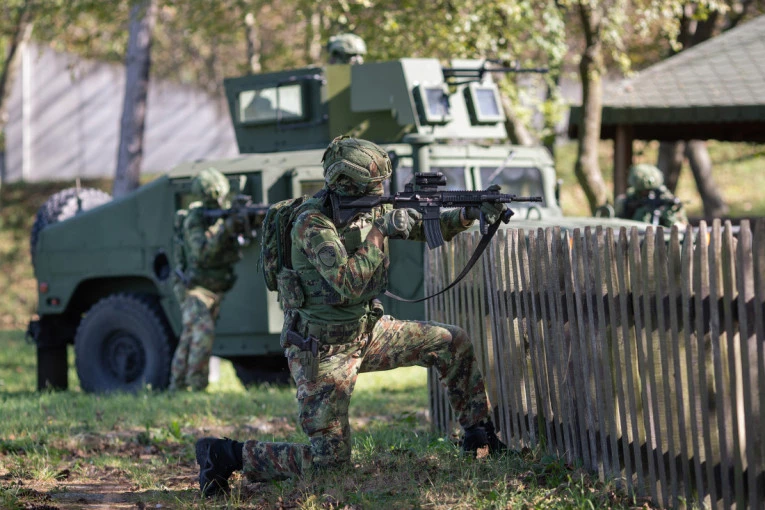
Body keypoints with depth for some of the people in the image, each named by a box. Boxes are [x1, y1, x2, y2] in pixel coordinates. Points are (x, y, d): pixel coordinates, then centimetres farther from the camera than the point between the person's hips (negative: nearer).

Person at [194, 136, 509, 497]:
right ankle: (226, 455, -1)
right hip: (322, 351, -8)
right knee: (330, 457, -11)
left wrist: (471, 214, -8)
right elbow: (346, 285, -31)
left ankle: (479, 435, 21)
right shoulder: (312, 223, -23)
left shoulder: (371, 209, 0)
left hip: (364, 332, 8)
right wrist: (380, 232, -27)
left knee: (454, 344, 6)